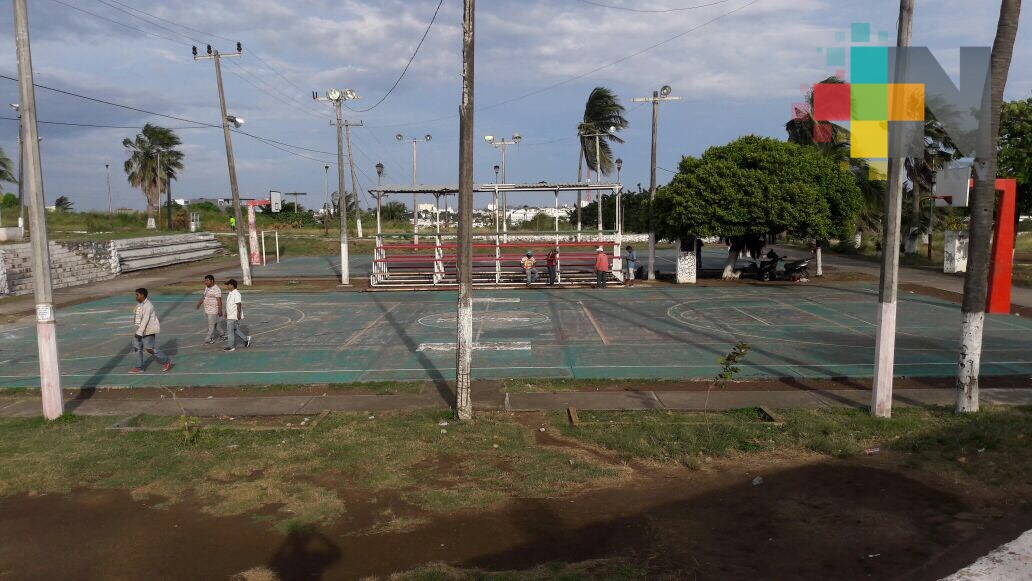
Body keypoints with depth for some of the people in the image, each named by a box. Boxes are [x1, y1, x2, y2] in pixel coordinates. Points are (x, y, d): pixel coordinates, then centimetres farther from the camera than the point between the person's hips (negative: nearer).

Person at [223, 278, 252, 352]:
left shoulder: (236, 294, -18)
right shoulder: (230, 293, 12)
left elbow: (239, 304, -22)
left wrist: (238, 314, -25)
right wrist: (226, 313, 25)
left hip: (234, 316, -10)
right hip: (230, 316, 10)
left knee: (230, 330, -4)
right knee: (235, 330, 14)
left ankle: (231, 346, 3)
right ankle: (246, 339, 23)